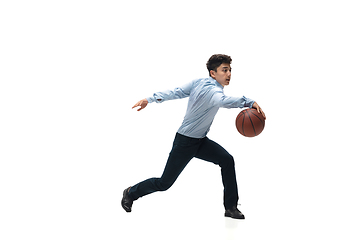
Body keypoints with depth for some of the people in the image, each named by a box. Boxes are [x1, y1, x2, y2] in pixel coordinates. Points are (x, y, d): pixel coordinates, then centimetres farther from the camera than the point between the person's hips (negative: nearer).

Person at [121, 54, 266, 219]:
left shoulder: (199, 82, -1)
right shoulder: (212, 90, -28)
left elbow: (176, 92, -1)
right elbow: (222, 101, -52)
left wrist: (151, 99, 1)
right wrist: (249, 102, -60)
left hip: (200, 141, 9)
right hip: (185, 142, -9)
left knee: (227, 160, -10)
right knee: (164, 183, 4)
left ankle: (231, 207, -4)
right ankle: (131, 193, 29)